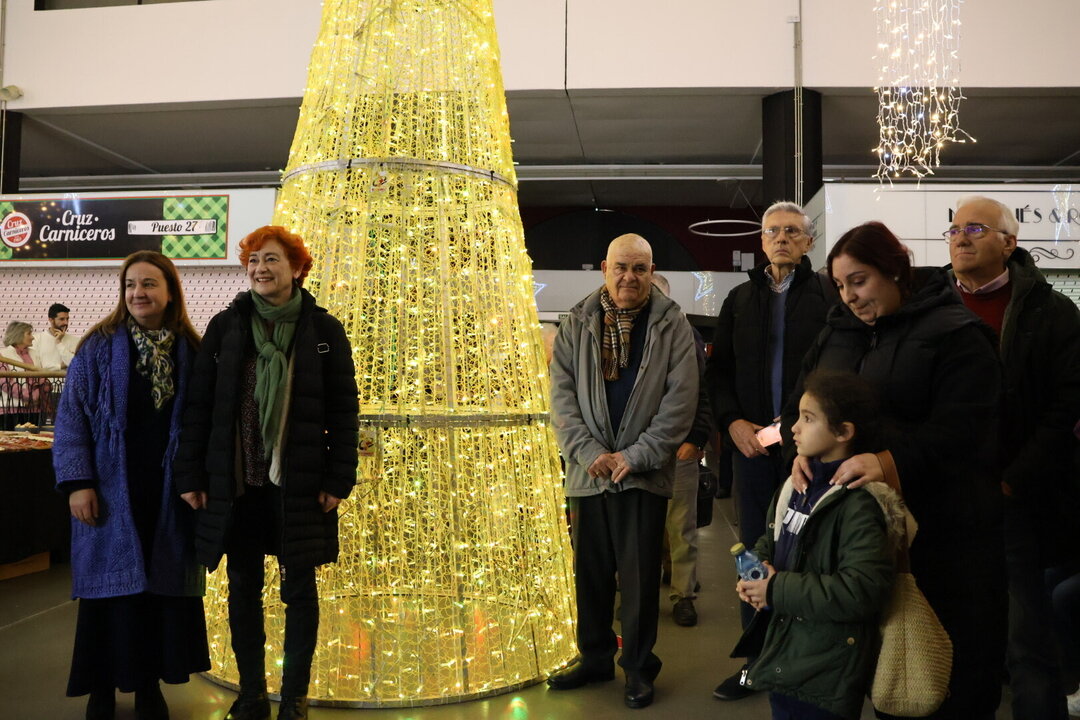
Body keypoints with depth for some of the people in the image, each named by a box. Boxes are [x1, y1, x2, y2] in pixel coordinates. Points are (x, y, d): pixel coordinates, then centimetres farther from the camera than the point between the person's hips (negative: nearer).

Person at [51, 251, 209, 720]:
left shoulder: (191, 351, 3)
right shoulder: (99, 347, -2)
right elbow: (71, 417, -3)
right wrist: (78, 482, -10)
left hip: (169, 494, 2)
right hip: (111, 492, -1)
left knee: (164, 585, 8)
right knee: (110, 587, 7)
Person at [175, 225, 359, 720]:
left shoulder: (324, 330, -1)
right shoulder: (225, 326, 5)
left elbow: (343, 409, -2)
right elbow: (199, 404, 4)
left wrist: (339, 479, -7)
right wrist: (191, 474, 0)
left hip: (299, 484, -2)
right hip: (235, 483, 2)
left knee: (299, 589, 6)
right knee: (243, 589, 11)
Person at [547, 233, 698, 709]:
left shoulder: (672, 325, 0)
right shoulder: (577, 325, 6)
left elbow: (681, 399, -6)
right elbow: (562, 395, 1)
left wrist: (635, 456, -12)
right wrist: (590, 452, -10)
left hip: (644, 473, -2)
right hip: (588, 471, 3)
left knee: (640, 576, 4)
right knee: (590, 571, 13)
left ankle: (639, 667, 22)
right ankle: (594, 658, 30)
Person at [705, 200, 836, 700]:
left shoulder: (830, 295, 1)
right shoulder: (739, 299, 13)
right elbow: (717, 370, 11)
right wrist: (733, 422, -4)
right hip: (752, 445, 3)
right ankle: (757, 659, 22)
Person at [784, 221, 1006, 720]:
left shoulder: (955, 334, -8)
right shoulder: (837, 332, 11)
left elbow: (961, 427, -18)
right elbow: (799, 405, 10)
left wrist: (893, 460, -33)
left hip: (940, 529, -5)